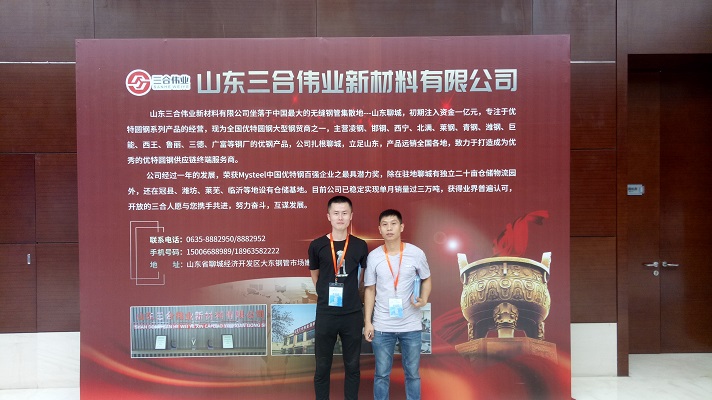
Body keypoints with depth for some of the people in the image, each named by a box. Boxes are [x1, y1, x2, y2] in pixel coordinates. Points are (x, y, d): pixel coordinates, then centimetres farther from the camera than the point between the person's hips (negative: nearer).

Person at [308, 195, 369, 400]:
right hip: (325, 314, -1)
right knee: (322, 367, 8)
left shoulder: (360, 246, 0)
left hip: (353, 314, 1)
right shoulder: (317, 245, -3)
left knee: (352, 366, 11)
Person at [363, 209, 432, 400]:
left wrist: (423, 299, -10)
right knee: (382, 374, 11)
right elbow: (370, 291, 4)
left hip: (411, 325, 0)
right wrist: (367, 322, 0)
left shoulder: (416, 253, -6)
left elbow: (427, 279, 9)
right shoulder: (373, 256, -3)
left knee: (413, 373, 13)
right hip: (382, 326, 0)